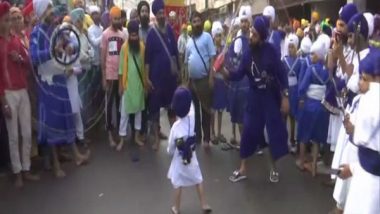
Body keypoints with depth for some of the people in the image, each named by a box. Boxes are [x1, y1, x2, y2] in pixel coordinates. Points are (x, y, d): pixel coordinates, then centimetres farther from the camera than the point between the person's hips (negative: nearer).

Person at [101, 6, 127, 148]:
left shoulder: (123, 35, 7)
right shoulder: (105, 34, -4)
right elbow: (102, 56, -3)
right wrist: (103, 77, -7)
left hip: (122, 74, 4)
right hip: (110, 74, -4)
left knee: (120, 103, 13)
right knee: (109, 104, 3)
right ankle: (110, 133, 11)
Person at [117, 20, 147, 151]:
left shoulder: (142, 46, 0)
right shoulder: (124, 47, -8)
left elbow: (144, 65, 5)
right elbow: (121, 67, -5)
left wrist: (146, 82, 5)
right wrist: (120, 85, -6)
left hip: (139, 83, 3)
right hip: (127, 84, -3)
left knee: (139, 109, 12)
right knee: (124, 112, 1)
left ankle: (137, 136, 24)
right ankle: (122, 139, 8)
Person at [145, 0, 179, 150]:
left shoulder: (170, 30, 4)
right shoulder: (152, 33, -7)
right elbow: (147, 57, -7)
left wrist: (178, 69, 12)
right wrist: (147, 77, -10)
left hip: (171, 74, 4)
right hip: (156, 76, -4)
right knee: (154, 107, 3)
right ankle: (156, 138, 14)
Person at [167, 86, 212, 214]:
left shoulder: (175, 126, -22)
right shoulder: (192, 118, -18)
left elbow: (171, 147, -10)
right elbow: (192, 106, 6)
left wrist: (170, 152, 11)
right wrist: (185, 93, 14)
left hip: (179, 159, -2)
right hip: (191, 156, 2)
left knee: (178, 184, 12)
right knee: (198, 180, 19)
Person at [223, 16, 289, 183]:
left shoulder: (270, 50, -12)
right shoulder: (247, 53, -2)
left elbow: (281, 74, -10)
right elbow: (238, 75, -3)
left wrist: (285, 97, -12)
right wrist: (224, 71, -22)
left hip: (272, 96, -2)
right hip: (255, 97, 3)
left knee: (275, 131, 5)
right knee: (248, 130, 2)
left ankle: (273, 168, 24)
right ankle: (243, 168, 16)